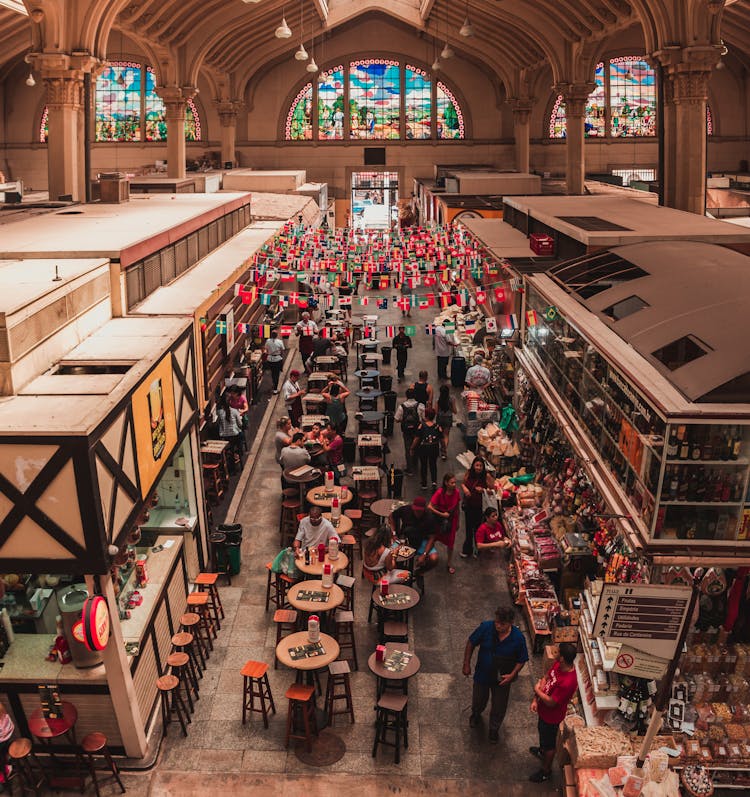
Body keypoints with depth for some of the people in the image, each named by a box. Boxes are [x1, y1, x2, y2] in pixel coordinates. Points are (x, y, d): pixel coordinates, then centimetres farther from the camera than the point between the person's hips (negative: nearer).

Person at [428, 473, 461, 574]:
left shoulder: (456, 492, -13)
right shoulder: (439, 493, -24)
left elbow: (457, 508, 1)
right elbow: (429, 507, -24)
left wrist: (457, 522, 8)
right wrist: (442, 514, -24)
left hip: (451, 520, 2)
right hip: (439, 519, -2)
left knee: (450, 543, 9)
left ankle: (450, 564, 25)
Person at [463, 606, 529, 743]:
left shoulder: (518, 638, -25)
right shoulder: (486, 627, -26)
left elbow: (521, 660, -10)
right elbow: (471, 643, -10)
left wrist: (512, 675, -22)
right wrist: (466, 664, -7)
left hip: (502, 679, -1)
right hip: (482, 674, 1)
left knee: (499, 707, 18)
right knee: (479, 699, 26)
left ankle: (494, 729, 47)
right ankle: (476, 714, 61)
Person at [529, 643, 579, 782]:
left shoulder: (567, 682, -41)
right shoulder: (558, 665, -16)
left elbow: (551, 702, -31)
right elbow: (546, 678, -1)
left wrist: (537, 690, -16)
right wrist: (535, 700, -5)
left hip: (552, 716, -8)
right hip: (543, 710, 8)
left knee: (549, 743, 17)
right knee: (542, 732, 34)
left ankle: (546, 771, 41)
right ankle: (542, 751, 63)